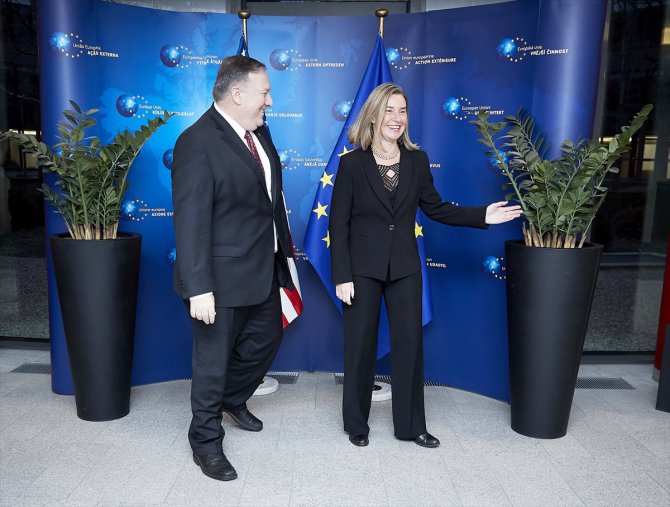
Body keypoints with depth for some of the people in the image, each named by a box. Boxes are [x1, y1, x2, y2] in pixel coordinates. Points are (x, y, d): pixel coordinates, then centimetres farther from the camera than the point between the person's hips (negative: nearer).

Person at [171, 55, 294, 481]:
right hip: (224, 278, -8)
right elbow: (191, 222, -23)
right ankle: (206, 442, 30)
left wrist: (284, 241, 19)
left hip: (265, 269, 9)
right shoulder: (198, 142, -20)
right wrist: (198, 288, -24)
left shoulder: (258, 131, 6)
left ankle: (233, 398, 50)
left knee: (266, 339, 23)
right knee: (214, 359, 8)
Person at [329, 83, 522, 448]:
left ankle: (410, 425, 27)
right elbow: (338, 223, -7)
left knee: (410, 343, 9)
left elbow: (435, 208, 9)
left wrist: (482, 215, -2)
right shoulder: (352, 163, -7)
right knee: (360, 346, 8)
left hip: (404, 267, 3)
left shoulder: (417, 160, 3)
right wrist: (342, 276, -12)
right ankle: (356, 424, 28)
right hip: (362, 268, -3)